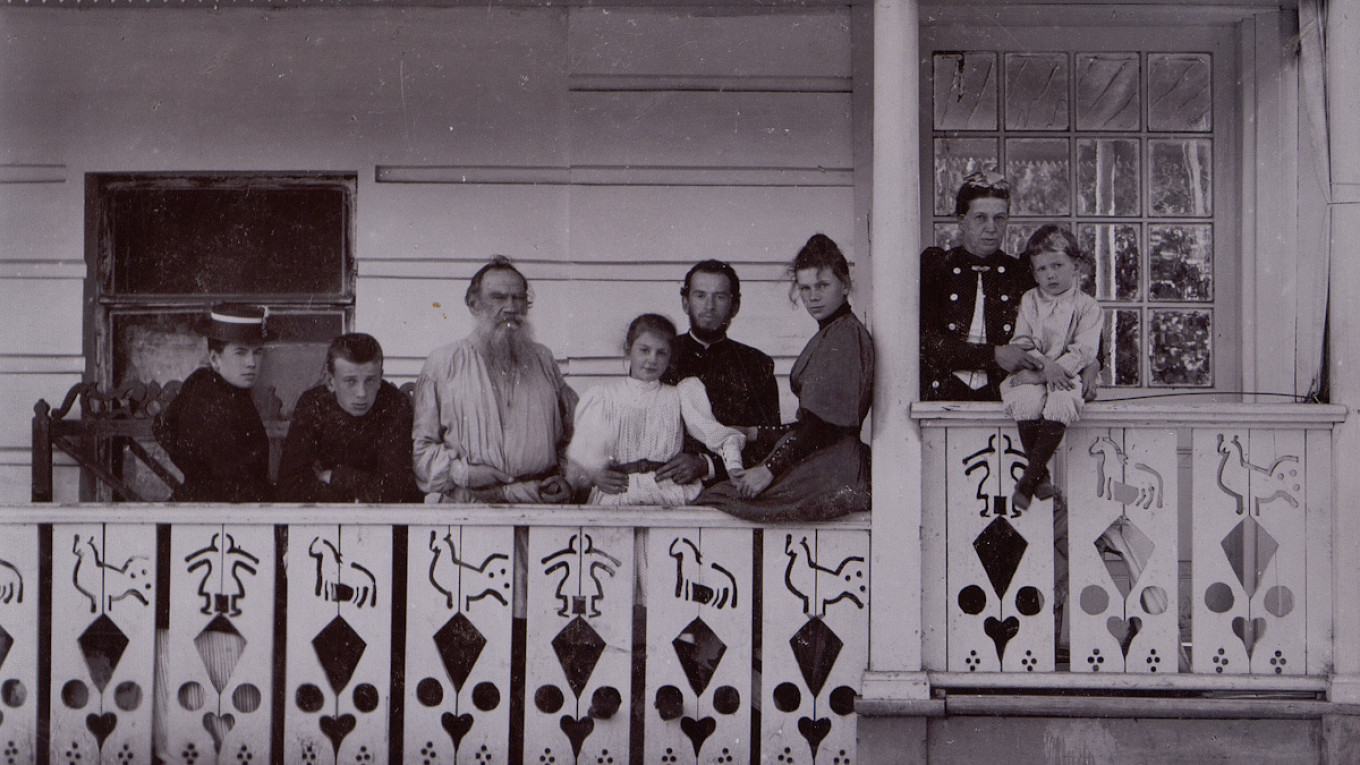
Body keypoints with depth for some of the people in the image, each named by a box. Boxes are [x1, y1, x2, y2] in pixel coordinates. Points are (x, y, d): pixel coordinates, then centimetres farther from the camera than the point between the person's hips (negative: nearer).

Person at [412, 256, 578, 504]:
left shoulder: (543, 361, 20)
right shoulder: (442, 363, 11)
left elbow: (573, 434, 26)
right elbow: (421, 446, 9)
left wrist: (566, 481, 10)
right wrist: (461, 473, -6)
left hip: (541, 507, 1)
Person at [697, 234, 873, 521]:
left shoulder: (846, 335, -10)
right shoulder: (828, 335, 21)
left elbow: (827, 423, -18)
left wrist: (770, 469, -18)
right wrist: (755, 434, 23)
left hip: (830, 475, -9)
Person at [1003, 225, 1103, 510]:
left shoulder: (1087, 306, 4)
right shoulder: (1029, 301, 12)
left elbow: (1084, 351, -7)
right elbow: (1019, 342, 2)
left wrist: (1047, 372, -18)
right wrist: (1044, 363, -18)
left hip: (1064, 376, -1)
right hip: (1030, 373, 1)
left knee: (1061, 402, -34)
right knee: (1027, 401, -32)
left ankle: (1028, 478, -28)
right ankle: (1041, 475, -19)